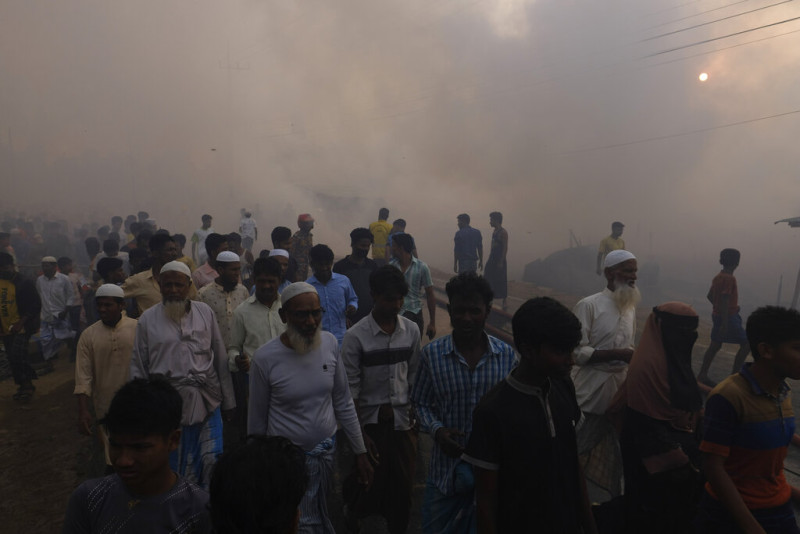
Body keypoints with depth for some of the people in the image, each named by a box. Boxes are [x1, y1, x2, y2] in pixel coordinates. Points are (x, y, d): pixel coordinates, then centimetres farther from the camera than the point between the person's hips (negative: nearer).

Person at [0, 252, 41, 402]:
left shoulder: (24, 283, -10)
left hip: (21, 327, -6)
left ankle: (28, 384, 1)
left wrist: (21, 323, -19)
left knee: (17, 355, -15)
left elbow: (36, 306, -11)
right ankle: (23, 386, 24)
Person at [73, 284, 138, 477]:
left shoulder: (138, 329, -8)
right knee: (104, 458, 11)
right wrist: (83, 411, -11)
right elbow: (83, 377, -5)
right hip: (105, 410, 1)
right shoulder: (88, 335, -3)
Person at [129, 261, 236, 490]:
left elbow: (221, 359, 7)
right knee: (172, 465, 9)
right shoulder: (148, 319, 3)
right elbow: (138, 366, 8)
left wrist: (228, 402, 8)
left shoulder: (205, 312, 5)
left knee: (211, 462, 2)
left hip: (207, 403, 1)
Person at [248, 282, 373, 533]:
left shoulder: (330, 343, -9)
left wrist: (360, 452, 3)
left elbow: (343, 402, 1)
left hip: (327, 451, 3)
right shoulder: (265, 358, -19)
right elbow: (257, 420, -6)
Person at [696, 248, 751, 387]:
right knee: (746, 344, 0)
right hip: (728, 317, -9)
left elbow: (710, 296, 17)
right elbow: (724, 300, -24)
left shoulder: (718, 277, 9)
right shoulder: (729, 278, -18)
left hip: (717, 314, 9)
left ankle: (702, 375, 15)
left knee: (715, 345, 13)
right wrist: (724, 324, -25)